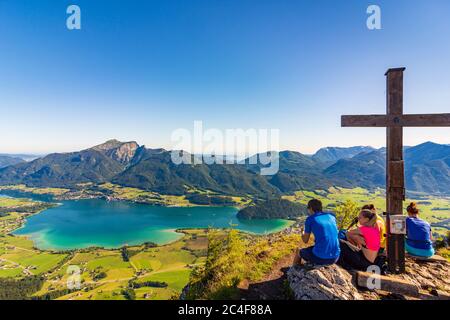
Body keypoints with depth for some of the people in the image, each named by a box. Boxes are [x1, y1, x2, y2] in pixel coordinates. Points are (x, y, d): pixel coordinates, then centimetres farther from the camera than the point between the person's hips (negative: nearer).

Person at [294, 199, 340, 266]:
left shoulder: (310, 219, -5)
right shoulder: (332, 216, 8)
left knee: (299, 253, 25)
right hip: (335, 257, 5)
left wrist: (303, 234, 24)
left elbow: (305, 240, 4)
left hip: (320, 257, -5)